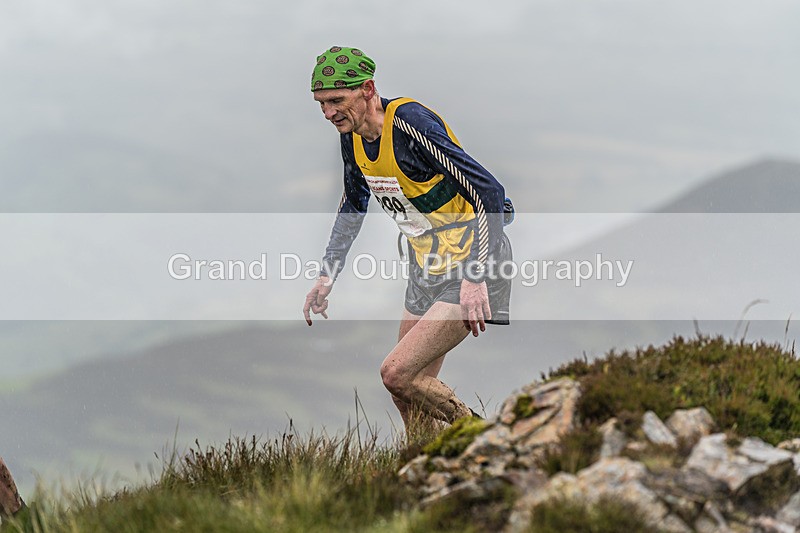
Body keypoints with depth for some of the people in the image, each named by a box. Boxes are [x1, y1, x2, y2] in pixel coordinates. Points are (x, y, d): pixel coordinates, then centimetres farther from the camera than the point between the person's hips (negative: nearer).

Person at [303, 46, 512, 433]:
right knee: (411, 395, 8)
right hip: (428, 270, 8)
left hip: (473, 263, -8)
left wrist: (475, 277, -29)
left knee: (397, 374, -17)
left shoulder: (410, 123, -24)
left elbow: (489, 191, -25)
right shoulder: (352, 134, 2)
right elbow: (353, 204, 22)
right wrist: (327, 276, 17)